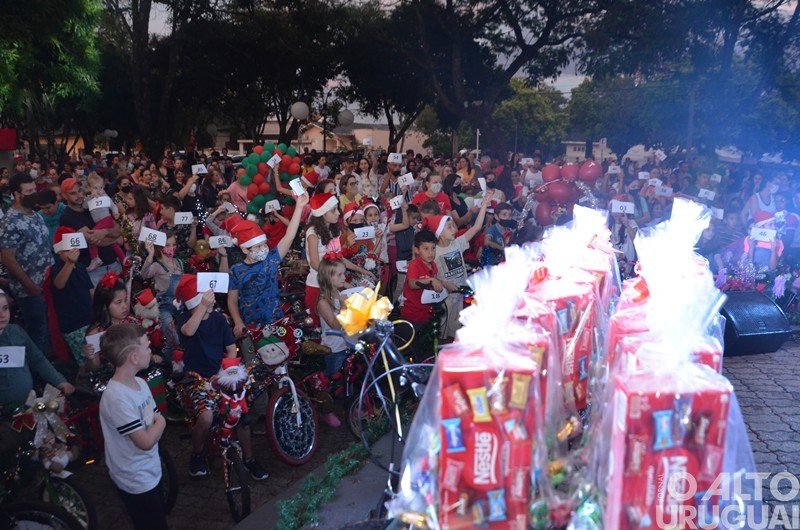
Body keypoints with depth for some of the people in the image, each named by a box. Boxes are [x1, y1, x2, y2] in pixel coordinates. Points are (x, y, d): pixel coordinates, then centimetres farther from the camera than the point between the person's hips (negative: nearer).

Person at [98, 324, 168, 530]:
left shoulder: (140, 383, -1)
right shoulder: (117, 397, -29)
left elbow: (157, 420, 7)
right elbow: (146, 441, -26)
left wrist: (156, 422, -11)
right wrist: (159, 422, -11)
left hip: (151, 471, 8)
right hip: (136, 480, -8)